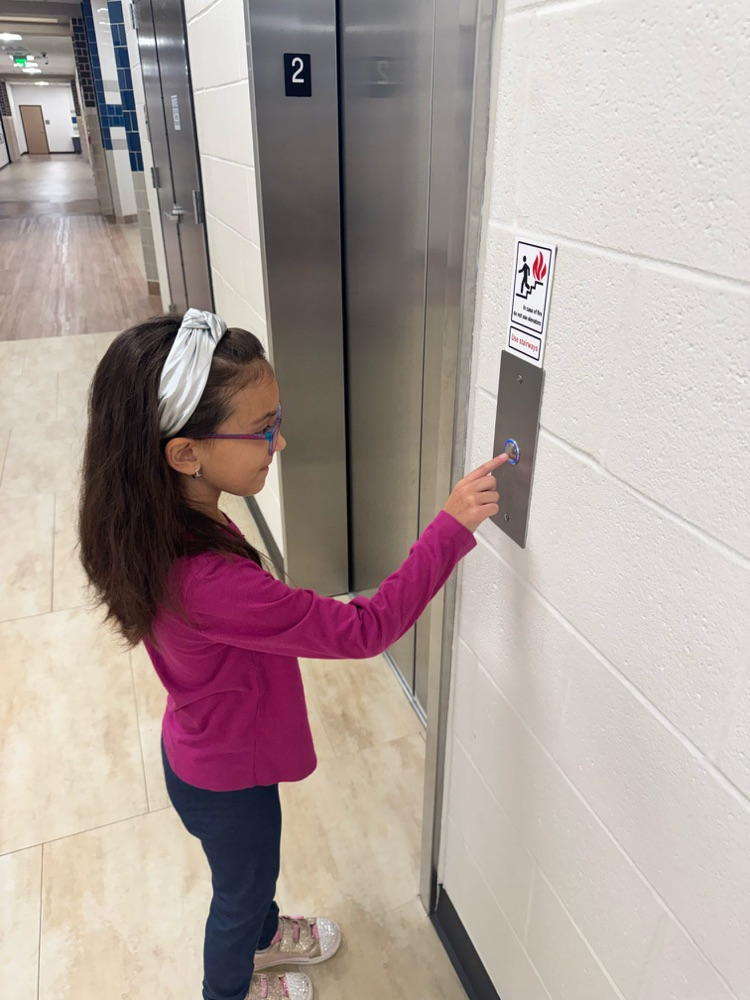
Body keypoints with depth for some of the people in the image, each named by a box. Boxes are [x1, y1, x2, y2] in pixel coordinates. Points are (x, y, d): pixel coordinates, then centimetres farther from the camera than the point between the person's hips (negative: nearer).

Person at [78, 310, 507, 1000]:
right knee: (240, 888, 26)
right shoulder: (208, 583, -44)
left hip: (207, 750, 7)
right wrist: (451, 529, -35)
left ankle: (264, 934, 65)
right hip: (225, 781, -7)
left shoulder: (165, 529, -15)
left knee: (254, 870, 35)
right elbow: (362, 629, -39)